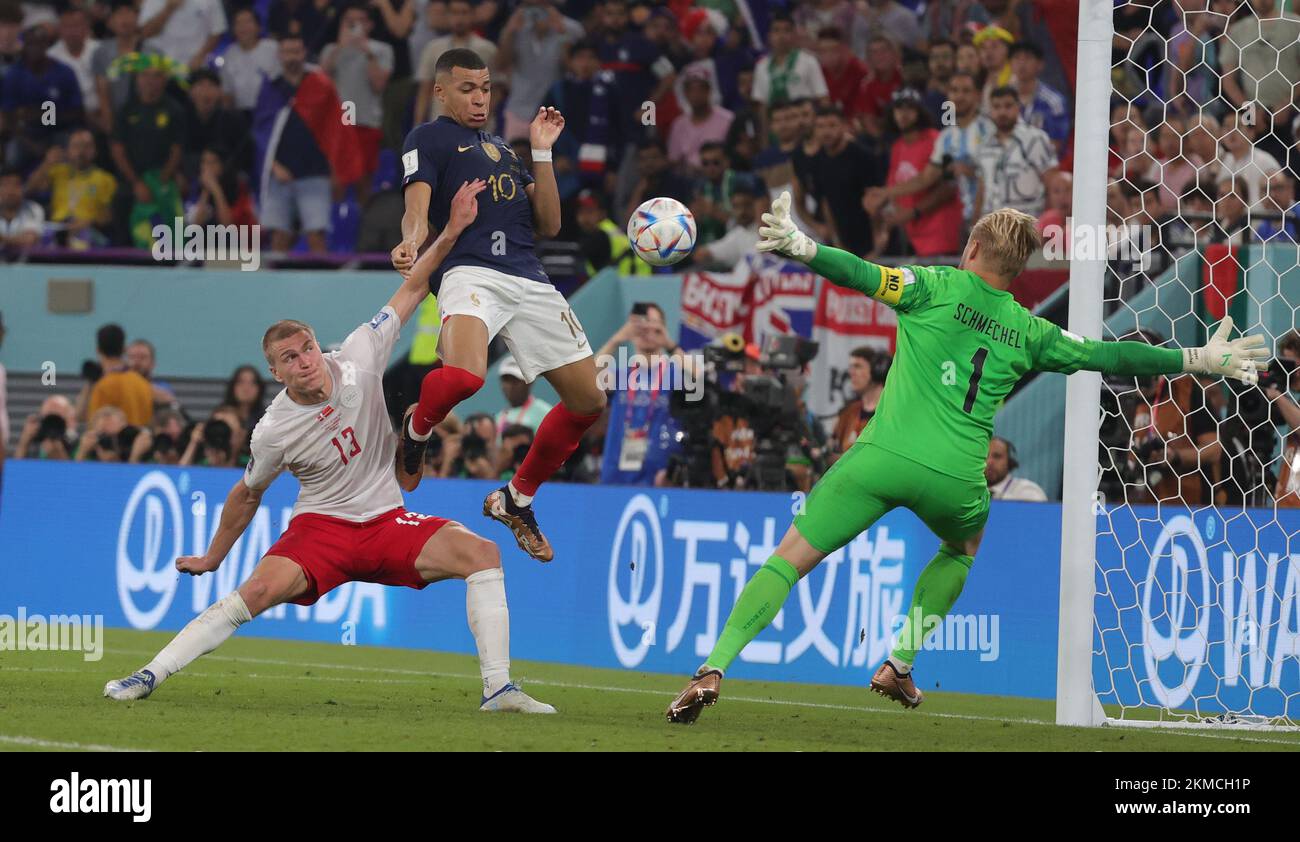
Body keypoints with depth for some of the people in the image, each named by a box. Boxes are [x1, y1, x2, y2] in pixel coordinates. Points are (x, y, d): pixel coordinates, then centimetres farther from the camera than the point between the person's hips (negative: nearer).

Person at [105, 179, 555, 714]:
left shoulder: (357, 359, -8)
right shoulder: (274, 432, -12)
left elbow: (410, 292, -2)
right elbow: (247, 496, 6)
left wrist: (450, 233, -10)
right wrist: (212, 558, 14)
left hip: (387, 521, 3)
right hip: (320, 528, -3)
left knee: (481, 553, -18)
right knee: (259, 590, -28)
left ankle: (497, 688, -17)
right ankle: (149, 677, -18)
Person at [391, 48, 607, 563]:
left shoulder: (503, 149, 29)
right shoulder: (429, 138, 11)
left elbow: (548, 224, 23)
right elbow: (417, 210, -5)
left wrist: (542, 152, 16)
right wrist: (410, 244, -28)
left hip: (530, 279, 7)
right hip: (469, 268, -7)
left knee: (588, 402, 4)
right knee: (463, 376, -36)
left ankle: (516, 500, 22)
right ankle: (416, 429, 0)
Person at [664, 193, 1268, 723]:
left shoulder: (936, 285, 6)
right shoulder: (1027, 332, 14)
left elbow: (864, 276, -11)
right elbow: (1107, 357, 20)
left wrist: (799, 246, -23)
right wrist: (1199, 360, 30)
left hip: (885, 456, -2)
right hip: (956, 478, 2)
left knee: (792, 557, 1)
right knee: (963, 546, 35)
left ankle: (713, 669, -14)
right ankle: (899, 665, 26)